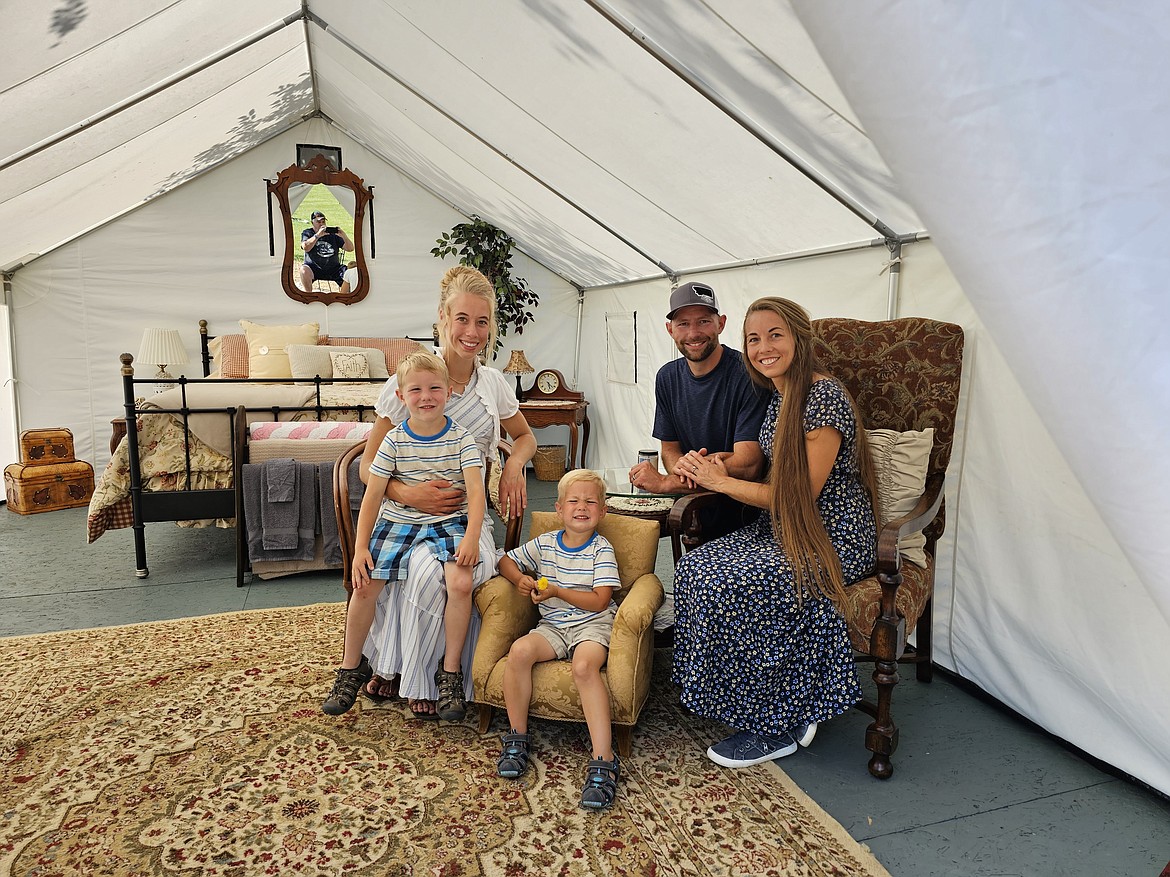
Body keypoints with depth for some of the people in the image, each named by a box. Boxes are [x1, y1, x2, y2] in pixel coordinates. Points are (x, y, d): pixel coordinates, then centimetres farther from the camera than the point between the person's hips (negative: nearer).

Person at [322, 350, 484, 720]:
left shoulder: (461, 438, -5)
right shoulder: (394, 441, -3)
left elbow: (476, 490, -13)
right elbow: (372, 496, -1)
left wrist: (471, 537, -27)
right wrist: (360, 547, -8)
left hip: (449, 523, -1)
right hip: (397, 521, 2)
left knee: (461, 583, -25)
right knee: (364, 585, -11)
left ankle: (450, 673, -6)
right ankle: (351, 668, 15)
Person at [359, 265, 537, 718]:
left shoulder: (494, 383, 5)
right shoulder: (407, 380, -5)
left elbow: (525, 436, 24)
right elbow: (368, 466, -3)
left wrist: (514, 464, 0)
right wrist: (407, 493, -22)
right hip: (412, 513, -2)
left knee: (476, 565, -31)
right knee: (426, 568, -34)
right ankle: (413, 680, -7)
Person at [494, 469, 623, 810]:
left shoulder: (602, 550, -3)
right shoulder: (544, 543, 9)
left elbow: (599, 601, -10)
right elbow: (506, 561, 19)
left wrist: (556, 591, -17)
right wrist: (520, 579, -2)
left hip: (592, 625, -4)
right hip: (552, 625, 4)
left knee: (584, 666, -35)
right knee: (519, 650, -27)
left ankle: (604, 761, -34)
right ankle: (517, 738, -10)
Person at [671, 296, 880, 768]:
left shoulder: (824, 397, -18)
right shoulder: (779, 396, 10)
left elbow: (802, 494, -19)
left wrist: (722, 482, -11)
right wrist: (716, 474, -3)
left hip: (833, 536, -9)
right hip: (786, 528, 9)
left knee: (729, 586, -24)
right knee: (694, 567, -10)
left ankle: (775, 727, -3)